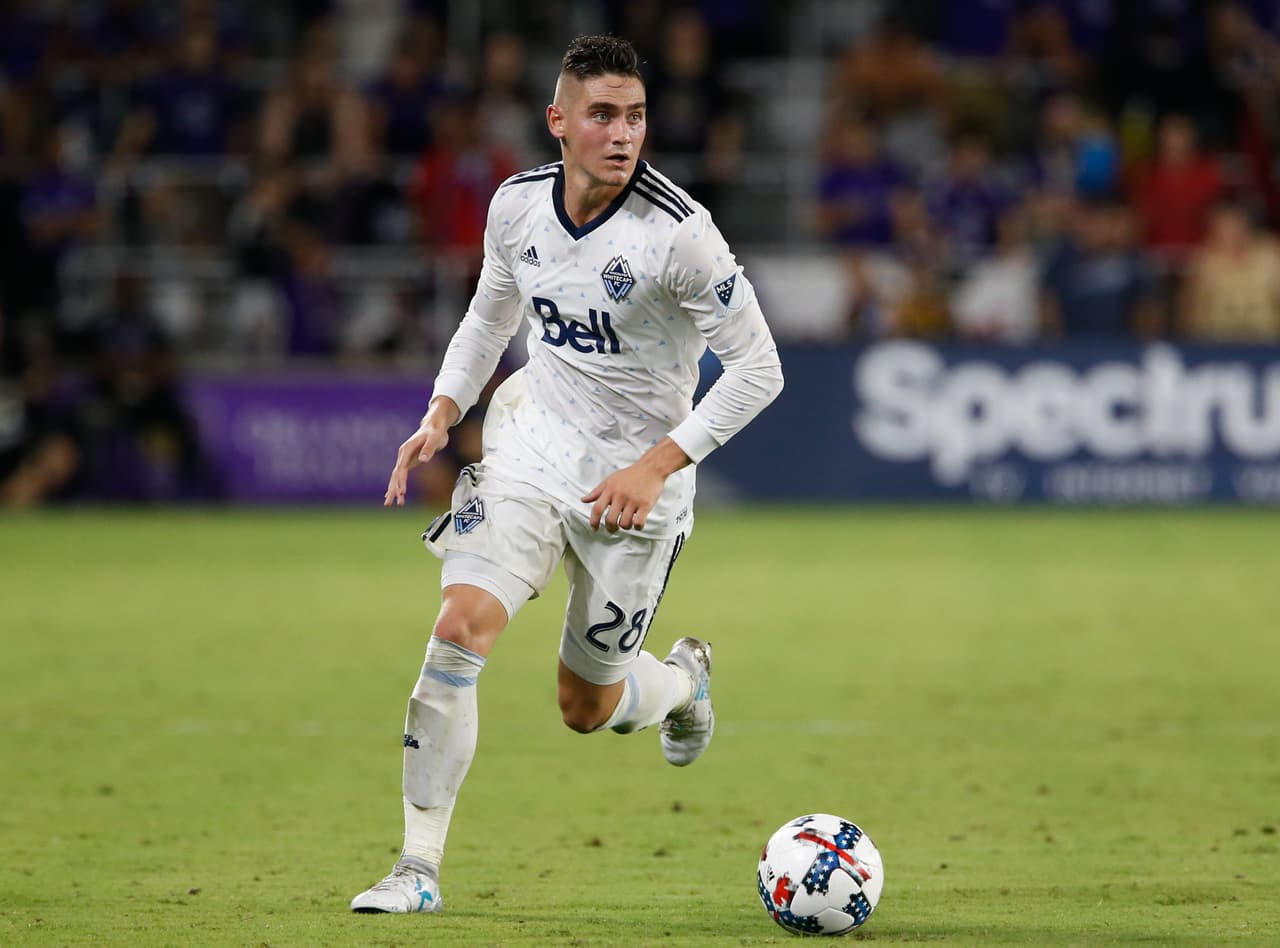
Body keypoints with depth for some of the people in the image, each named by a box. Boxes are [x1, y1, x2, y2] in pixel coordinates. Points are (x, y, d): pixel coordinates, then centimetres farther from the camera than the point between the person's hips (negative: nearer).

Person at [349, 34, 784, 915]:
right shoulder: (519, 204, -5)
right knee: (461, 628, -19)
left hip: (636, 474, -3)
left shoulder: (678, 233, -21)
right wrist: (443, 412, 1)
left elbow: (758, 367, -16)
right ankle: (419, 867, -12)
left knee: (587, 707, 7)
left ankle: (683, 677, 45)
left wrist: (658, 465, -23)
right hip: (536, 439, 3)